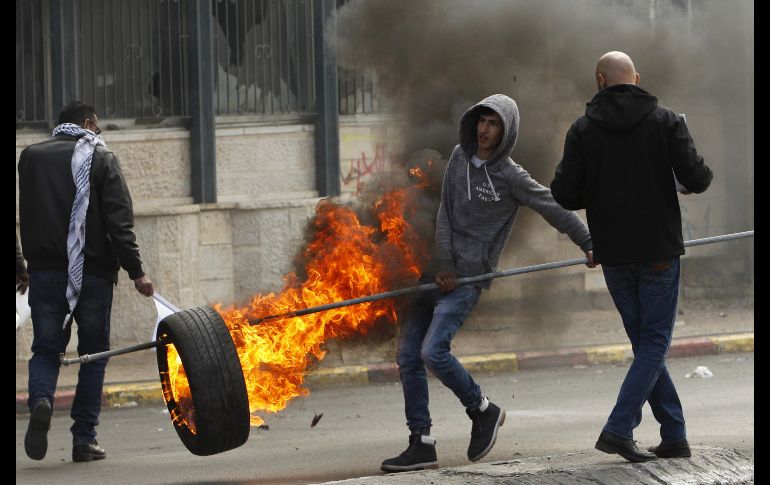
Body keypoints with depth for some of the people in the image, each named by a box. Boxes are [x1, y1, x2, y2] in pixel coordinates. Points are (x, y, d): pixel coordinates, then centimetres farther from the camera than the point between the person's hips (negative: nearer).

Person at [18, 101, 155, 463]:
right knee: (94, 352, 8)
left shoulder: (30, 157, 8)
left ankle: (41, 400, -23)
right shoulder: (101, 158, -1)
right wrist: (135, 271, -9)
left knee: (46, 348, 8)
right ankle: (84, 438, 3)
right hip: (93, 270, -2)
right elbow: (119, 219, -9)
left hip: (45, 270, 2)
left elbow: (26, 216, 13)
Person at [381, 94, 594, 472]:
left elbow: (556, 209, -1)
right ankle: (421, 444, 7)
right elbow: (444, 214, 3)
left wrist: (589, 245, 0)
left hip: (469, 277, -6)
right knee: (408, 356, 1)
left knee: (433, 351, -19)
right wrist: (442, 264, -7)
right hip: (433, 269, 6)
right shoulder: (459, 158, 8)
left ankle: (482, 411, 4)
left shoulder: (511, 177, -6)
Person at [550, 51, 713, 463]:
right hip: (658, 250, -2)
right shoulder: (665, 121, -5)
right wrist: (700, 178, 12)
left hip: (613, 254, 2)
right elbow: (696, 178, -12)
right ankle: (619, 429, -13)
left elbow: (563, 194, -6)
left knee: (646, 343, 13)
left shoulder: (583, 129, -1)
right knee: (654, 342, 2)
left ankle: (674, 436, 11)